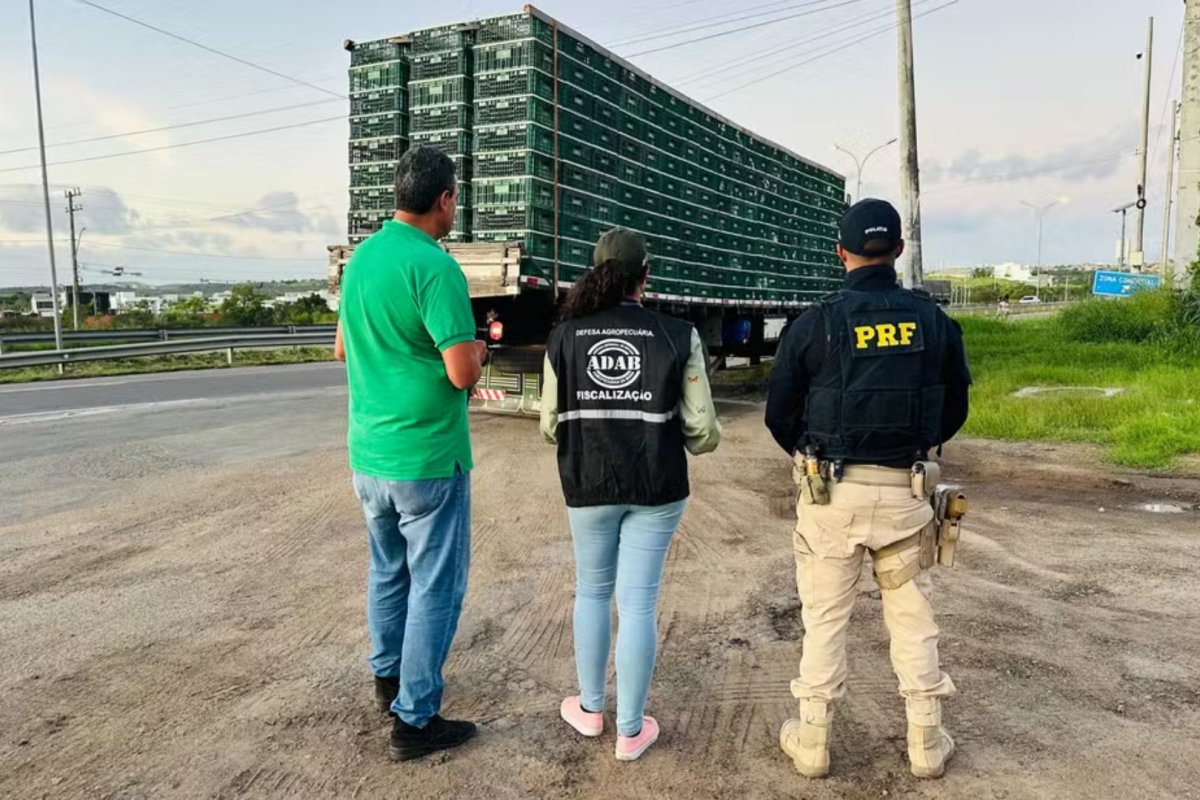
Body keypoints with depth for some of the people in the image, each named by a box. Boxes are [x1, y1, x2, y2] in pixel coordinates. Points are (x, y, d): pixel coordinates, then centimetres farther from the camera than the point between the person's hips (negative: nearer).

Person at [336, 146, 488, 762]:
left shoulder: (361, 256, 7)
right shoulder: (434, 266, -19)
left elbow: (343, 348, 17)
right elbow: (463, 373, -22)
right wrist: (476, 351, -2)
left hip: (367, 453, 8)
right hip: (425, 458, -8)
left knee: (387, 570, 22)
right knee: (435, 586, 5)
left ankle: (387, 677, 38)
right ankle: (414, 720, 14)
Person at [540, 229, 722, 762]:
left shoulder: (565, 334, -4)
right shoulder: (678, 336, -9)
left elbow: (550, 424, -1)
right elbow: (702, 431, -9)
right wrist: (699, 439, 15)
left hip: (588, 484, 2)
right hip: (656, 486, -1)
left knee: (592, 591, 21)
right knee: (638, 603, 8)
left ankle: (590, 708, 34)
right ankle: (630, 731, 20)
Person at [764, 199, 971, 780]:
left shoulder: (815, 323, -9)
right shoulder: (932, 319, 0)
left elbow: (779, 412, -2)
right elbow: (954, 407, 9)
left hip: (832, 490, -2)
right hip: (904, 490, 3)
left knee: (825, 615, 9)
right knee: (911, 612, 16)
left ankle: (813, 740, 19)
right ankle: (926, 742, 25)